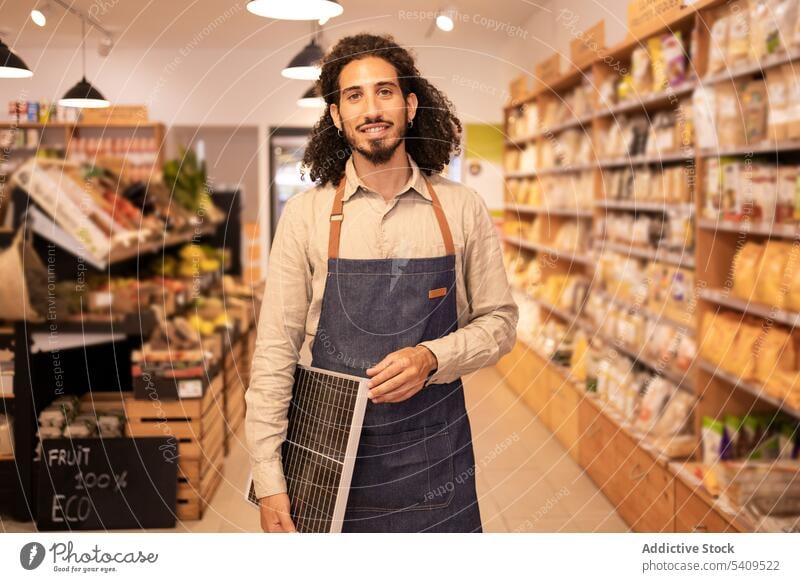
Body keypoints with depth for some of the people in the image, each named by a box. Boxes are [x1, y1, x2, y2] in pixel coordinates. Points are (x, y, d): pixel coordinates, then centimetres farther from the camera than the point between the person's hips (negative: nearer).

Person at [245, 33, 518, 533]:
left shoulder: (463, 209, -1)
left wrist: (431, 358, -15)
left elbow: (500, 320, 4)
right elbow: (276, 350, -4)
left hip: (433, 452, 1)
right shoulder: (305, 214, -4)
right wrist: (269, 482, -8)